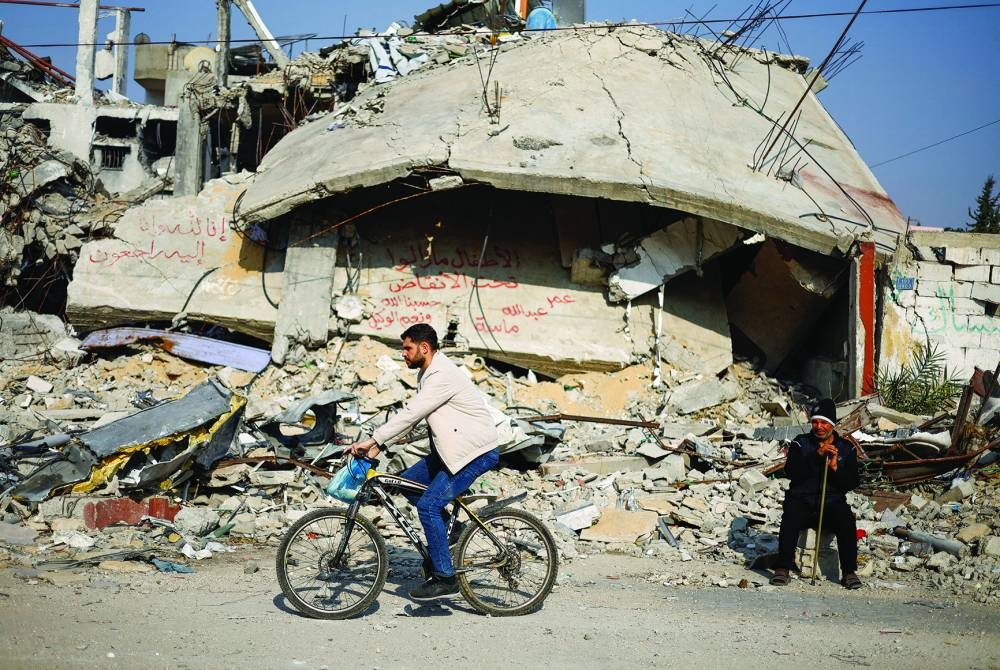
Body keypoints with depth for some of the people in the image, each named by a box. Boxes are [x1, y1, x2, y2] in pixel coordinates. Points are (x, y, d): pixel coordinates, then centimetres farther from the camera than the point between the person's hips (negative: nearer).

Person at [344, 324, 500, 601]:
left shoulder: (442, 375, -21)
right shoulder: (428, 373, 12)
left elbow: (411, 413, -26)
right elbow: (410, 415, 12)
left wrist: (372, 440, -25)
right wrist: (378, 445, 4)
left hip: (477, 452, -10)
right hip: (452, 449, 10)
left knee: (428, 505, -15)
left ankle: (445, 578, -8)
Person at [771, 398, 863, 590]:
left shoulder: (846, 448, 11)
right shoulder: (801, 443, 7)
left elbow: (852, 483, 3)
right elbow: (790, 472, -11)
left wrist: (835, 468, -15)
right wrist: (816, 455, -19)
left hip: (833, 502, 1)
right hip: (802, 501, -1)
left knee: (847, 520, -30)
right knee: (790, 517, -33)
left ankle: (849, 572, -22)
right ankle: (783, 568, -29)